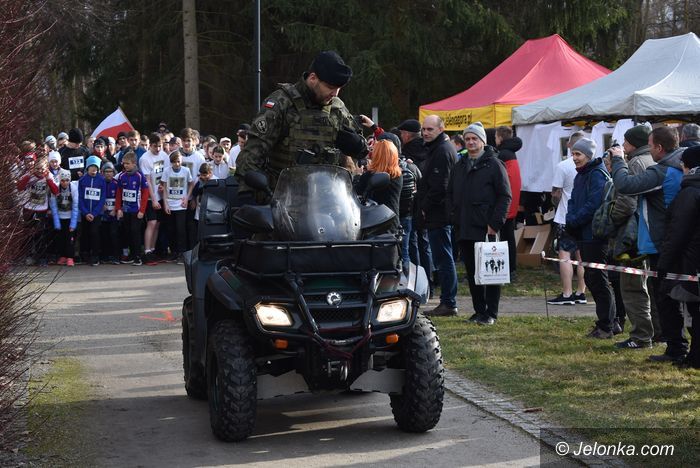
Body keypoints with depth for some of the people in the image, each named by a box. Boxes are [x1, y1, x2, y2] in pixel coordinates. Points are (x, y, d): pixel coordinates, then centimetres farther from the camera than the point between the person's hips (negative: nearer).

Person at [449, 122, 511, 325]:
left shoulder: (493, 164, -2)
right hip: (464, 230, 6)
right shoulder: (460, 166, 17)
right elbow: (450, 194, 24)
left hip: (486, 229, -6)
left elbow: (505, 196, -6)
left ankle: (491, 313, 1)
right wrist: (454, 216, 9)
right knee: (472, 272, 9)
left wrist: (495, 223, -12)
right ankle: (479, 310, 16)